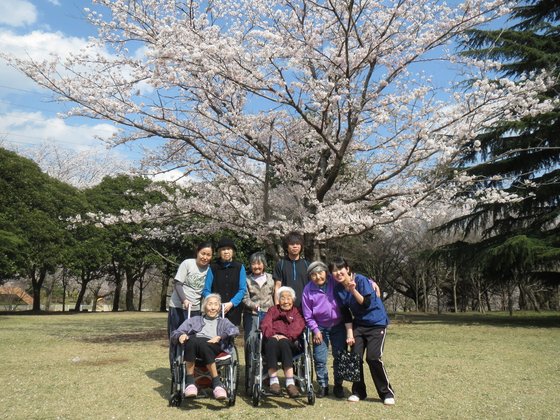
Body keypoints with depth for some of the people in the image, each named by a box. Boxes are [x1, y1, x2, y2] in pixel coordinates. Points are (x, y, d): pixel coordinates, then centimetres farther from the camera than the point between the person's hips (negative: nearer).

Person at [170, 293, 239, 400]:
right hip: (193, 345, 1)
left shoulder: (223, 322, 31)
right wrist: (181, 335, -5)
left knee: (202, 343, -37)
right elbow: (175, 333, 20)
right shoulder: (194, 320, 33)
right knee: (192, 340, -36)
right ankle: (190, 381, -28)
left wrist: (219, 337, -11)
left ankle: (216, 382, -33)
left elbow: (235, 330, 7)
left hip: (214, 348, -1)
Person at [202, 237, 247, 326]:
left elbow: (242, 290, 2)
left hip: (233, 311, 1)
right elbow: (206, 290, 4)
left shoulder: (240, 267, 6)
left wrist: (231, 303, -12)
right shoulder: (213, 268, 5)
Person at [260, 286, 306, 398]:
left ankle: (290, 383, -42)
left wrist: (286, 336, -14)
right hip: (272, 339, 1)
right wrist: (272, 335, -11)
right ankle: (273, 381, -39)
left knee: (283, 342, -35)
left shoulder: (297, 311, 25)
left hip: (290, 343, -1)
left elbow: (298, 327, 4)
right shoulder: (272, 310, 30)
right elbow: (265, 324, 11)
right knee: (272, 342, -34)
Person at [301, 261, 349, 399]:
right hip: (320, 328, 0)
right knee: (320, 359, 1)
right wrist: (316, 331, -6)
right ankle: (323, 386, 19)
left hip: (338, 326, 0)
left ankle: (338, 385, 21)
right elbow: (308, 316, -3)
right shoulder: (308, 290, -13)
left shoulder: (335, 282, -16)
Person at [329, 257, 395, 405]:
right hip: (359, 325, 5)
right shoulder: (338, 289, -4)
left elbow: (367, 304, -24)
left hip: (377, 323, -5)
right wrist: (350, 333, -3)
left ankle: (387, 393, 4)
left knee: (373, 357, -13)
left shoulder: (361, 280, -20)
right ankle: (358, 392, 15)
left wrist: (353, 290, -36)